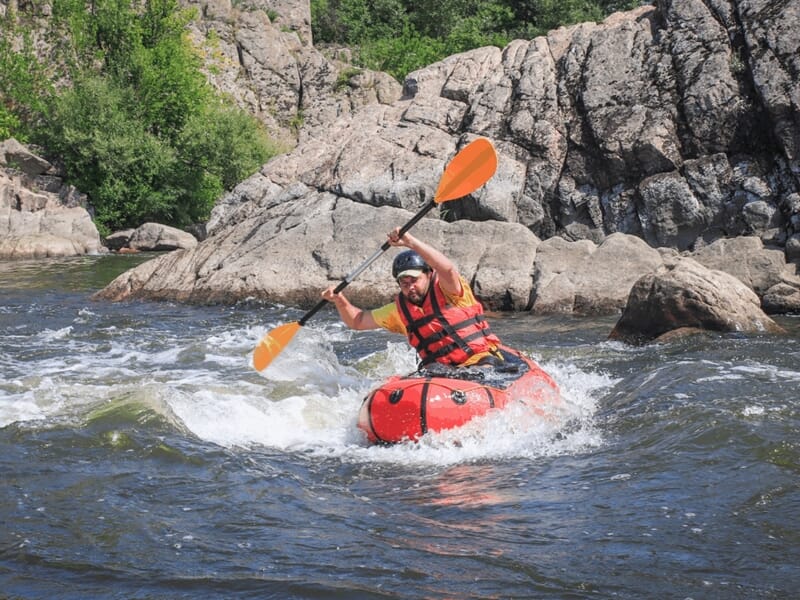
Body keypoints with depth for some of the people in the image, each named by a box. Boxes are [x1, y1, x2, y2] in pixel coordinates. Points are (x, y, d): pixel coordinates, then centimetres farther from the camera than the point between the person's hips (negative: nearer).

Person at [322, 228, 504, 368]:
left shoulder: (447, 289, -2)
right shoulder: (400, 310, 14)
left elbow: (447, 268, -26)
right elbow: (357, 321, 19)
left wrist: (410, 241, -32)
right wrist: (340, 301, -2)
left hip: (479, 360, -5)